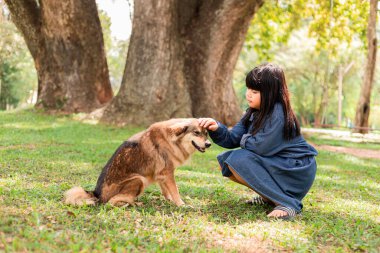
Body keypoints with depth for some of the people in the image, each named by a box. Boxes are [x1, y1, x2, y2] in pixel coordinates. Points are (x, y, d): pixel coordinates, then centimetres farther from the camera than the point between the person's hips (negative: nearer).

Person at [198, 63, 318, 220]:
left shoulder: (278, 114, -21)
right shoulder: (253, 112, 4)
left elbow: (262, 147, -27)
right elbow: (232, 140, 0)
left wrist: (245, 140, -6)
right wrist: (216, 129, -19)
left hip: (297, 170, -9)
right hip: (274, 164, 9)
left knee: (239, 160, -24)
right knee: (225, 161, 3)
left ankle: (286, 203, -18)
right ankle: (269, 196, 10)